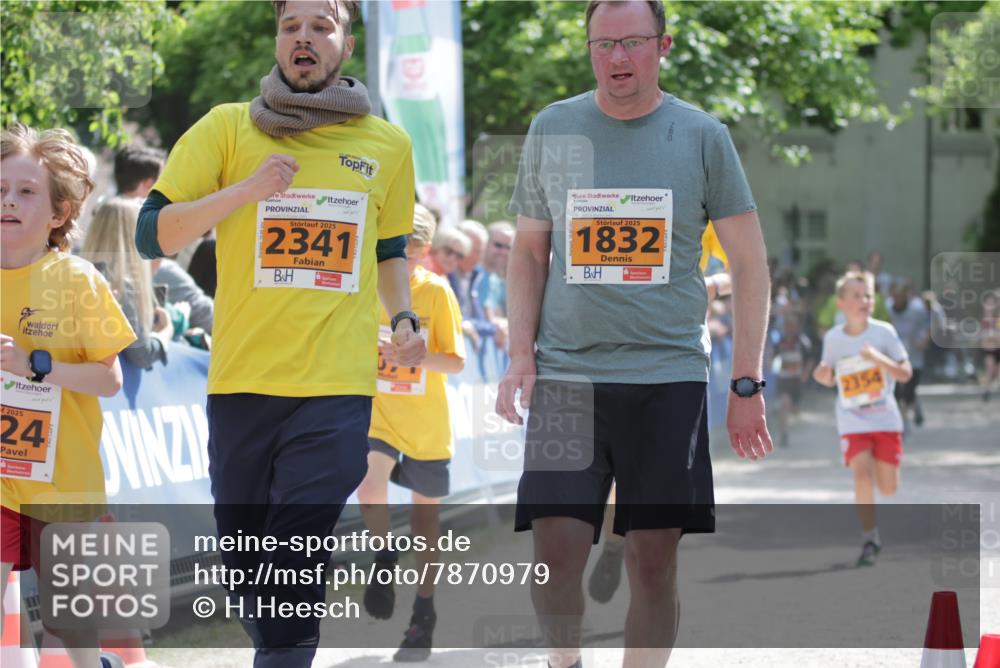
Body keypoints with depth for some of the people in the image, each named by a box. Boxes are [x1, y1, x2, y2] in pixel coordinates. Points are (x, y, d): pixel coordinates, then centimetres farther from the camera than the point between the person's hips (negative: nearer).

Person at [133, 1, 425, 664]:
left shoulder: (388, 144, 10)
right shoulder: (228, 128, 3)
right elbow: (153, 235, -2)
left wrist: (404, 319, 7)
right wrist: (245, 190, -15)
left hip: (337, 385, 0)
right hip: (242, 381, 0)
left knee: (295, 571, -11)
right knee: (244, 564, 7)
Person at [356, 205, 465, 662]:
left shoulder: (436, 293, -10)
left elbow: (456, 362, -13)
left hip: (426, 422, -1)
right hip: (378, 413, 1)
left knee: (424, 511, 10)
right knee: (370, 490, -25)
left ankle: (424, 611, 25)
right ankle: (385, 555, 5)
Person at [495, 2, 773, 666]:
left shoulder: (703, 136, 3)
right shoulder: (552, 130, 8)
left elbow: (750, 263, 5)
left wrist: (748, 385, 0)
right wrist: (520, 354, 2)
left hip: (668, 377, -1)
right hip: (566, 373, 1)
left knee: (654, 561, 0)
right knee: (556, 555, -8)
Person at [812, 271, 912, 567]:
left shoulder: (884, 332, -6)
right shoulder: (832, 338, -1)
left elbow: (905, 374, -6)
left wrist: (879, 359, -23)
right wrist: (822, 376, -11)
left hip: (886, 418, 0)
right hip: (852, 422, 0)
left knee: (888, 487, 1)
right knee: (862, 474, -20)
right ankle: (870, 539, -10)